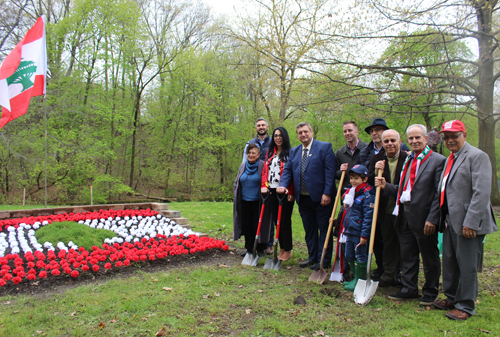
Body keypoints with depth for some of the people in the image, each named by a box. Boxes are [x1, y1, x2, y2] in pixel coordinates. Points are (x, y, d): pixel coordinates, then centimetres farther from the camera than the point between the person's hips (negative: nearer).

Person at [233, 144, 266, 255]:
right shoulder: (243, 165, 9)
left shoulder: (263, 166, -5)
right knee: (247, 225, 10)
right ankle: (249, 248, 23)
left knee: (258, 225, 2)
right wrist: (236, 195, 11)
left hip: (257, 201, -4)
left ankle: (260, 249, 16)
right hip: (244, 201, 5)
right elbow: (237, 182, 19)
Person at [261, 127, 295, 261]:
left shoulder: (289, 153, -4)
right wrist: (264, 186, -1)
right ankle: (282, 248, 21)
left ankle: (288, 250, 12)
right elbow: (265, 170, 13)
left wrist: (290, 192, -17)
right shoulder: (270, 153, 15)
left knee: (284, 221, -1)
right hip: (271, 191, 6)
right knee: (276, 220, 10)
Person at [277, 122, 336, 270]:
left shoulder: (325, 147, -4)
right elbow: (288, 170, 11)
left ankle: (324, 260, 14)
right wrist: (283, 185, -10)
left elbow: (330, 171, -10)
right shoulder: (294, 151, 14)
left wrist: (327, 193, -17)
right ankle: (312, 257, 27)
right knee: (309, 230, 15)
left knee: (324, 229, 4)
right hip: (303, 198, 6)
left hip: (321, 197, -6)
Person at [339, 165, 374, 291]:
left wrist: (364, 234, -20)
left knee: (360, 257, 2)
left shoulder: (367, 195, -15)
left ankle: (359, 281, 14)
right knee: (349, 256, 17)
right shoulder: (350, 192, 12)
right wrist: (344, 228, 20)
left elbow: (368, 217, -17)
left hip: (359, 233, -9)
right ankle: (355, 278, 31)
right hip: (349, 231, 9)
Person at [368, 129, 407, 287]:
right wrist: (376, 172, -16)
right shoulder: (377, 159, 4)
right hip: (385, 209, 3)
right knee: (388, 243, 13)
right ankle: (389, 275, 26)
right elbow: (369, 182, 2)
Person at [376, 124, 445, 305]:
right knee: (407, 255, 15)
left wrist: (432, 219, -17)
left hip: (423, 218, -7)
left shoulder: (438, 160, -8)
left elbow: (439, 193, -13)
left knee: (429, 257, 9)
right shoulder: (408, 160, 15)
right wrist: (386, 186, -1)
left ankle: (430, 292, 26)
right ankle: (409, 289, 29)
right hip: (404, 216, 7)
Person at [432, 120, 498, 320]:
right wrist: (440, 218, 15)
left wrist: (470, 222, -22)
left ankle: (466, 306, 16)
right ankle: (451, 299, 32)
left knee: (467, 266, 2)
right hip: (450, 222, 9)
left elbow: (482, 192, -19)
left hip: (468, 223, -8)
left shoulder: (477, 156, -11)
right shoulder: (450, 159, 16)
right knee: (449, 264, 17)